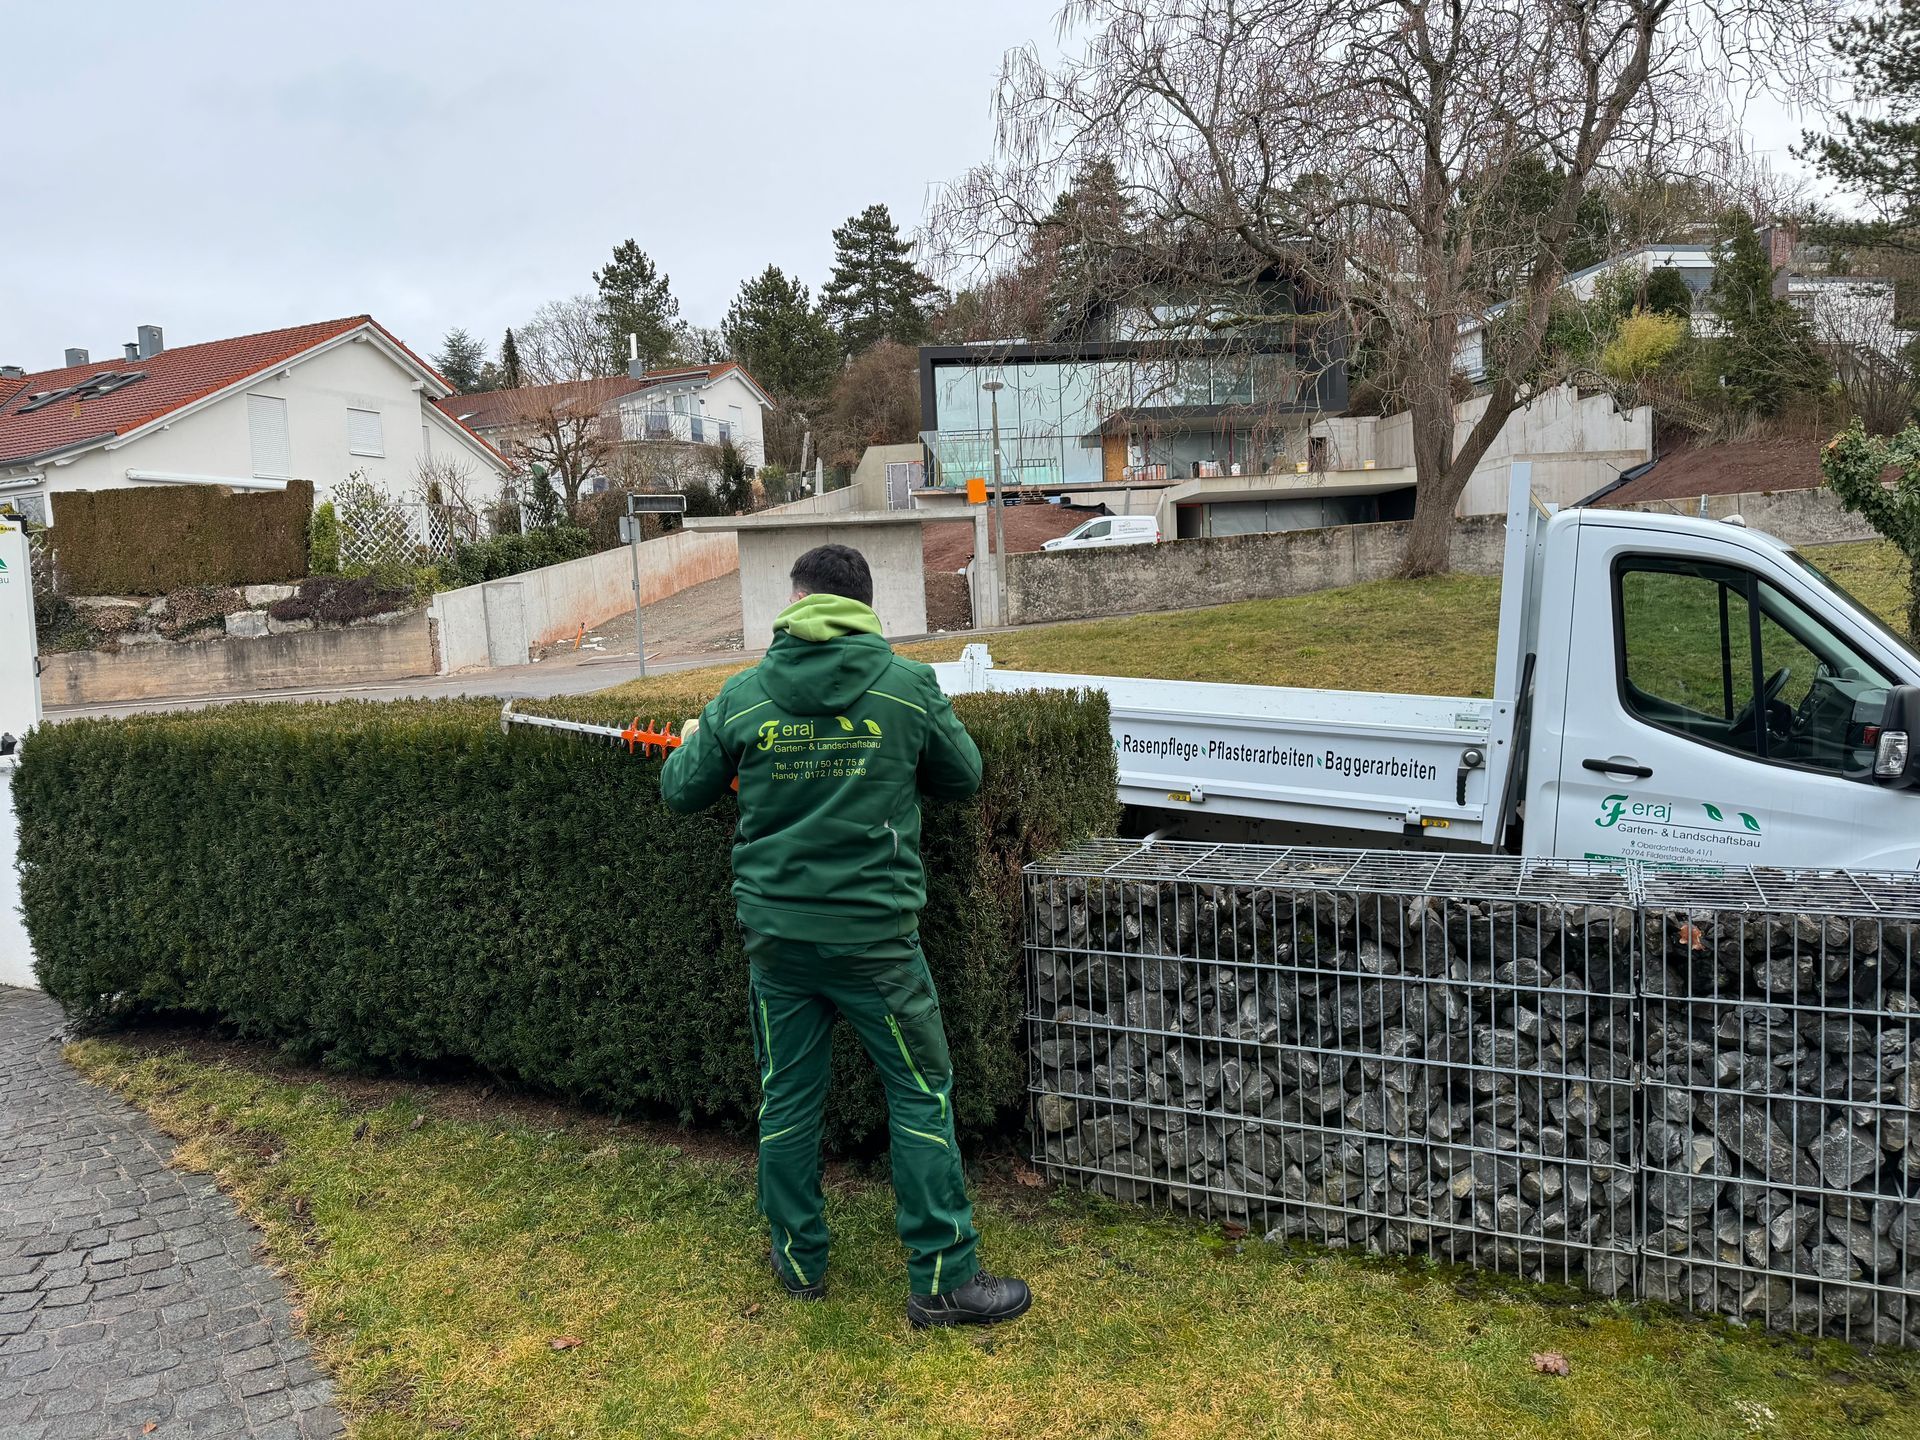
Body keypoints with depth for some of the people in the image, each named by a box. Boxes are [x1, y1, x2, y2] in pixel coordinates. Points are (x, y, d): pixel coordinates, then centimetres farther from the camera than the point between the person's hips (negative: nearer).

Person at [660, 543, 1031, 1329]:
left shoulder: (741, 697, -3)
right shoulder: (909, 686, -8)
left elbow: (682, 792, 10)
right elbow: (962, 777, 6)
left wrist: (689, 741, 31)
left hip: (776, 933, 3)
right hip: (874, 934, -2)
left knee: (788, 1097, 16)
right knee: (922, 1094, 8)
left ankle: (799, 1260, 30)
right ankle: (942, 1278, 13)